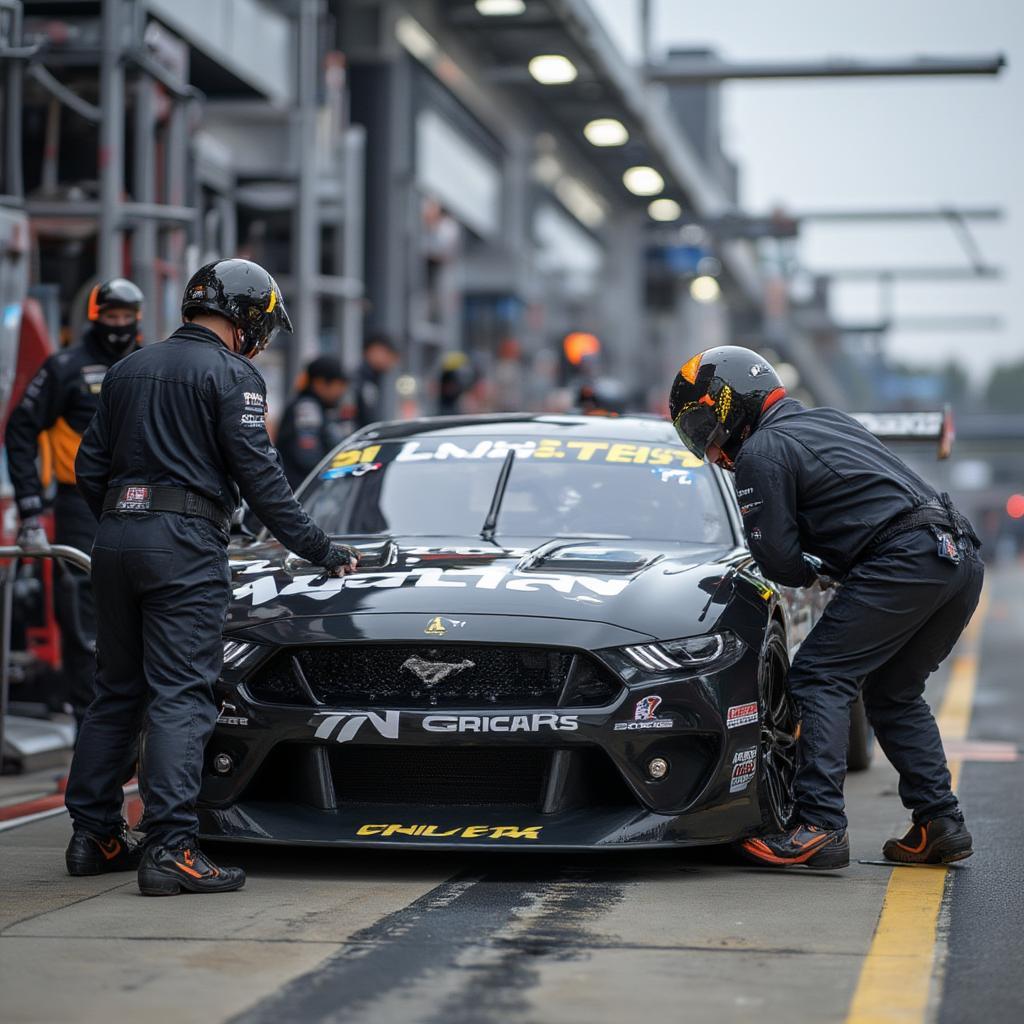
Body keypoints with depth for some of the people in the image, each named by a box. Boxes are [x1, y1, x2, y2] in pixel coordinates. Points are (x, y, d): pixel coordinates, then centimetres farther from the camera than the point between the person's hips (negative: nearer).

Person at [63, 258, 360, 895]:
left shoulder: (130, 370, 18)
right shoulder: (231, 374, -3)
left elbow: (90, 467, 18)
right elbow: (259, 475, -8)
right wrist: (321, 550, -2)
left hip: (116, 540, 7)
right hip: (184, 544, -7)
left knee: (117, 692, 15)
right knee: (181, 698, -9)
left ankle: (94, 838, 17)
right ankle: (171, 850, -15)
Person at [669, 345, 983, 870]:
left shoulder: (761, 452, 0)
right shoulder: (825, 421, 27)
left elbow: (778, 559, -3)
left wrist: (807, 574, 17)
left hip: (905, 561, -9)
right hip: (962, 559, 9)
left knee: (819, 678, -4)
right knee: (892, 692, 20)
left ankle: (820, 826, -13)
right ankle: (941, 823, 15)